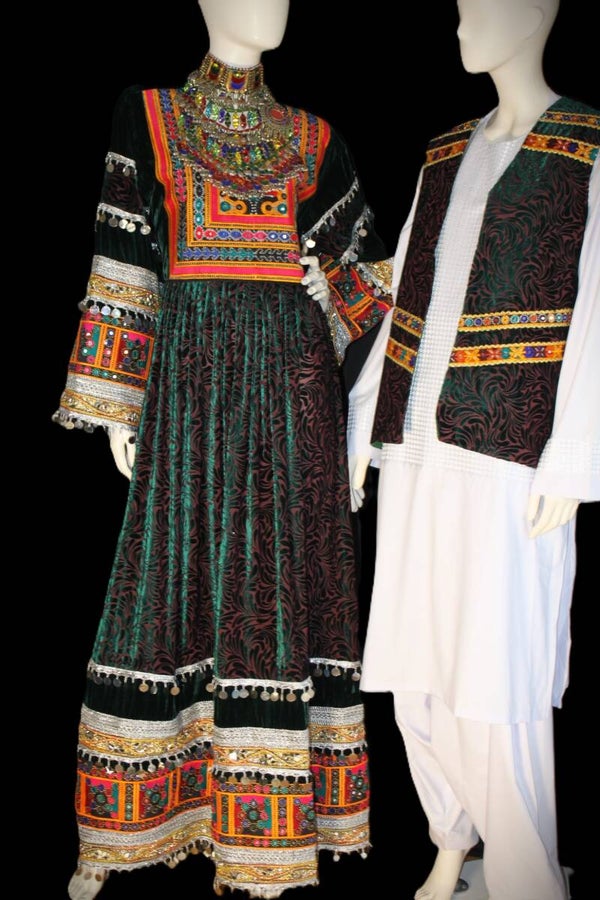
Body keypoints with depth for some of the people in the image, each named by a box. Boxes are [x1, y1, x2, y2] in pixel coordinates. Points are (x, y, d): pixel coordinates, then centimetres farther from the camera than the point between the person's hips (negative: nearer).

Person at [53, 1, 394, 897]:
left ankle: (268, 825, 14)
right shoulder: (147, 118, 8)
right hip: (191, 379, -2)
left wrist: (331, 290, -1)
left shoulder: (313, 139, 14)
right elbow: (122, 268, 3)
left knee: (282, 580, 2)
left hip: (292, 387, 2)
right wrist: (117, 408, -1)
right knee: (176, 575, 0)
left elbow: (369, 269, 20)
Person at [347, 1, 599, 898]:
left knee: (496, 685, -4)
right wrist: (363, 430, 14)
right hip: (418, 449, 6)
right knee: (414, 670, 11)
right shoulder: (446, 151, 17)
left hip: (508, 453, -6)